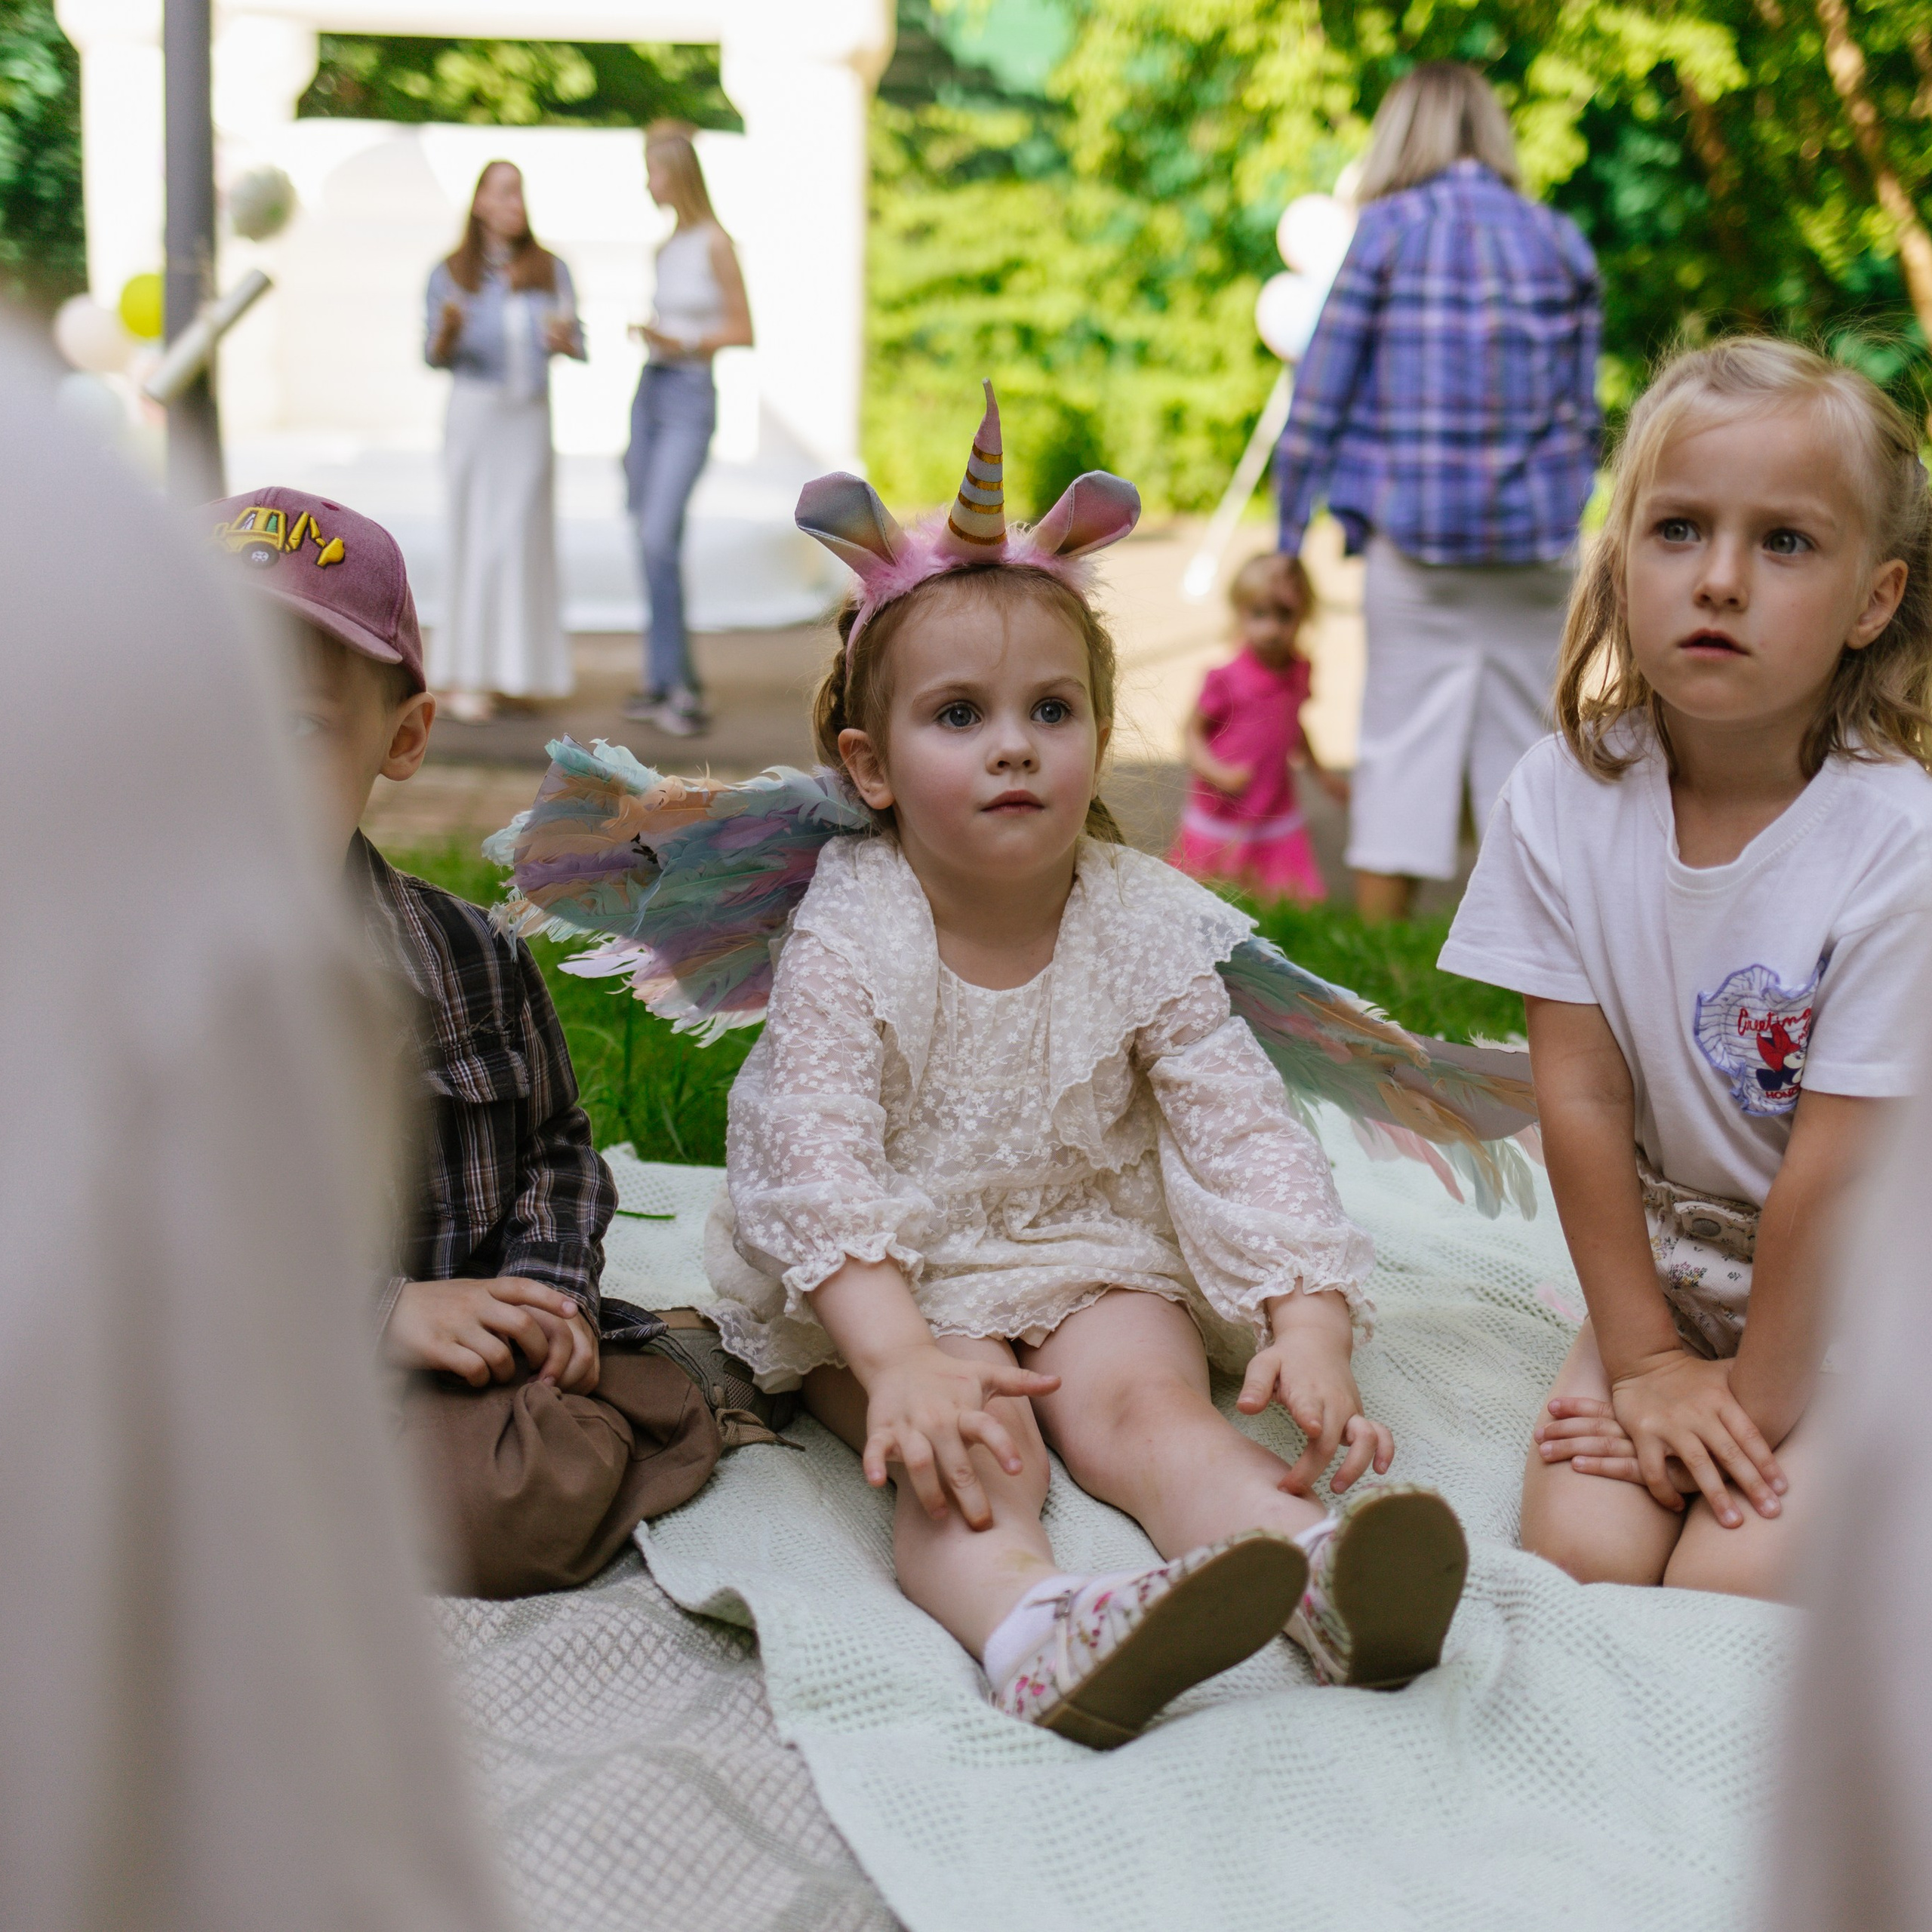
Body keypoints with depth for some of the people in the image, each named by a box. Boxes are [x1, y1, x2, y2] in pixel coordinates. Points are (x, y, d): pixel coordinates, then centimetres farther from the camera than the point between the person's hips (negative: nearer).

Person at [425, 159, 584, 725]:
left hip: (531, 418, 2)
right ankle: (463, 678, -2)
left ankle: (510, 668, 9)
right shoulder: (451, 274, 2)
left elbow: (578, 346, 4)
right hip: (474, 413, -2)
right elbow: (434, 357, 1)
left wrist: (563, 338, -18)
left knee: (521, 538, 0)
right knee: (473, 539, -4)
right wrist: (447, 329, -20)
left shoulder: (550, 270, 8)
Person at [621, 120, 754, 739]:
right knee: (653, 546, 7)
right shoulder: (665, 249, 14)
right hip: (649, 392, 8)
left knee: (659, 539, -18)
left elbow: (744, 331, -8)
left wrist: (681, 344, -21)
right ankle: (669, 679, 14)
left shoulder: (716, 243, -9)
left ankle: (678, 688, -14)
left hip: (690, 399, -8)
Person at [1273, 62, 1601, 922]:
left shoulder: (1387, 232, 0)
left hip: (1415, 538, -2)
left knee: (1401, 753, 3)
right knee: (1523, 757, 8)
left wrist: (1288, 535, 4)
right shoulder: (1561, 244, 8)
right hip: (1532, 542, 2)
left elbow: (1318, 398, -2)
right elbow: (1583, 414, 8)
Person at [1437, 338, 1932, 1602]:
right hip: (1665, 1265, 3)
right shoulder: (1563, 801, -11)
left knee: (1731, 1581, -18)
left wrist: (1755, 1403, -13)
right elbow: (1584, 1095, -8)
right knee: (1580, 1555, -17)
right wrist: (1645, 1359, -6)